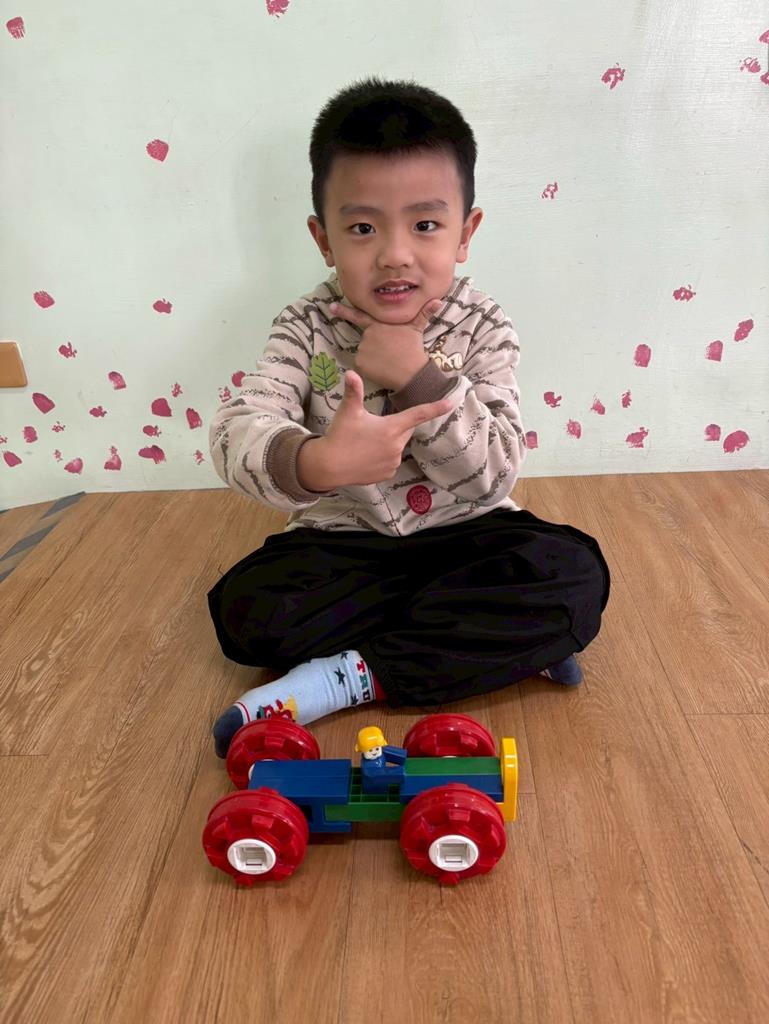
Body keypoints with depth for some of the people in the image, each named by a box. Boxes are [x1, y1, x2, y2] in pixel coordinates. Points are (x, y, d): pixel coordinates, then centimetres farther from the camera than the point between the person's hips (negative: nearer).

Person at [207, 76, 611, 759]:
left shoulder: (483, 330, -8)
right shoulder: (306, 330, -8)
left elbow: (495, 473, -16)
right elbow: (238, 434, -25)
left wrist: (418, 375, -27)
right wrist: (313, 463, -47)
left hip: (464, 535, 0)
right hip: (344, 544, 1)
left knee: (575, 574, -24)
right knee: (245, 606, -24)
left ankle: (350, 678, -22)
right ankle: (501, 644, -16)